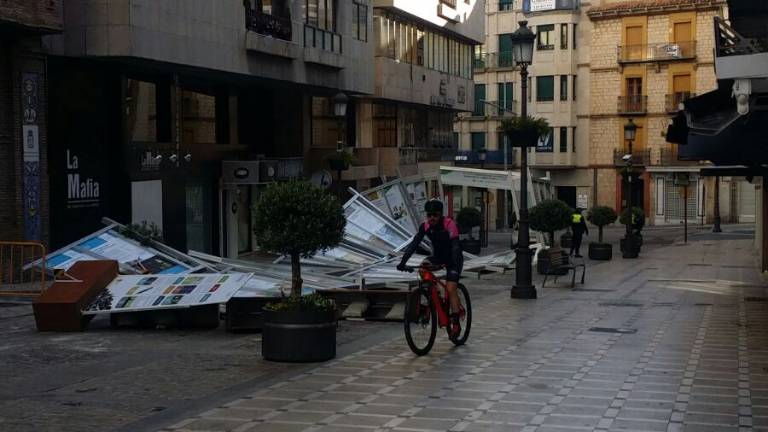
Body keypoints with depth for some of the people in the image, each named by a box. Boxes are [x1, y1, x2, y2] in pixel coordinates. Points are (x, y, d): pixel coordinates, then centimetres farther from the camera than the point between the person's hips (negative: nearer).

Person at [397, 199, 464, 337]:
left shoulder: (449, 224, -27)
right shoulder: (425, 226, -13)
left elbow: (455, 246, -35)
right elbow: (414, 244, -17)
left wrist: (455, 266, -48)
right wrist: (403, 262, -28)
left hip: (452, 259, -6)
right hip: (438, 256, 6)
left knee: (450, 289, -17)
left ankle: (456, 324, -11)